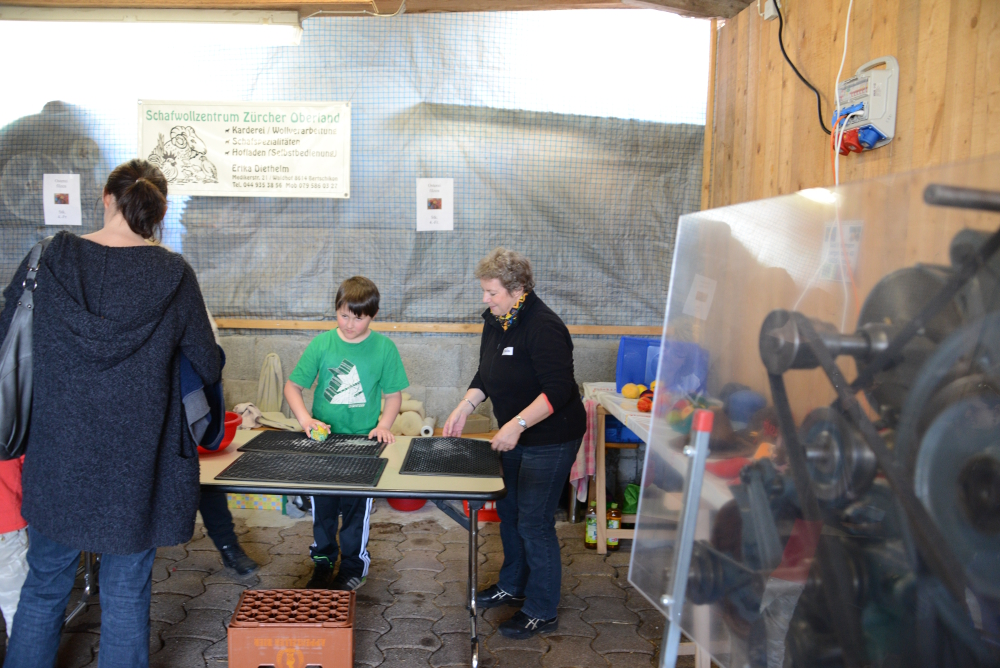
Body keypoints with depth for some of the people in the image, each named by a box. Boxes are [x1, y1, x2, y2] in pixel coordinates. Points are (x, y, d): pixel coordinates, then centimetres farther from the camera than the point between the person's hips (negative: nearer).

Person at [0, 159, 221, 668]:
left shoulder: (46, 262, -5)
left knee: (44, 586, 21)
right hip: (135, 467, -2)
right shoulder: (174, 276, -10)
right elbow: (208, 370, -3)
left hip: (55, 460, 2)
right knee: (126, 593, 12)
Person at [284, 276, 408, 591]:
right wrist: (305, 418, -15)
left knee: (356, 508, 7)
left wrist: (383, 425, -14)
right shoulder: (321, 344, -4)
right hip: (322, 438, 2)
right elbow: (292, 386, 1)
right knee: (321, 506, 14)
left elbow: (394, 393, 2)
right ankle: (322, 562, 34)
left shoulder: (384, 347, -6)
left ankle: (353, 566, 27)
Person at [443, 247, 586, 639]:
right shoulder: (495, 321, 4)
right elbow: (485, 375, 14)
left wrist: (517, 424, -32)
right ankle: (512, 586, 41)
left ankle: (542, 613, 16)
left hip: (550, 441, -9)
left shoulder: (543, 327, -24)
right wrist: (464, 408, 1)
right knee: (508, 511, 20)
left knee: (534, 523, -2)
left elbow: (558, 390, -28)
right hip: (515, 438, 9)